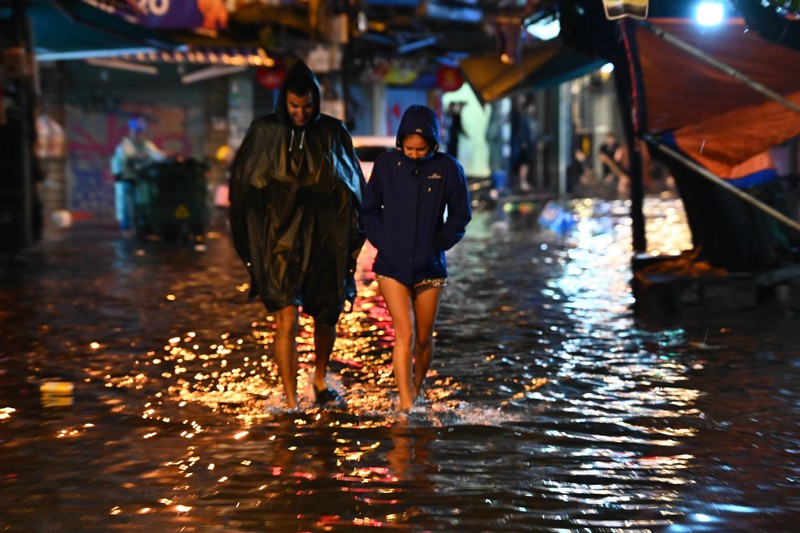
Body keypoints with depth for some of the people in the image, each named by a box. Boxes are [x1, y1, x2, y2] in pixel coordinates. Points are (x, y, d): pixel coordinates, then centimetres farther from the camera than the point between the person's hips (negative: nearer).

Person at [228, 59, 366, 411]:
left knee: (326, 319, 13)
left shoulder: (334, 133, 0)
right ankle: (290, 402, -3)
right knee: (286, 321, -11)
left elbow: (354, 185, 6)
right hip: (282, 241, -2)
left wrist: (352, 237, -1)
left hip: (325, 241, 2)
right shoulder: (264, 132, -2)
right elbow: (241, 182, 6)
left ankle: (320, 380, 39)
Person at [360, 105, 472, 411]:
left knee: (424, 339, 10)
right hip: (392, 265, -1)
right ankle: (405, 405, -10)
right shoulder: (386, 164, -3)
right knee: (405, 334, -11)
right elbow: (370, 210, 8)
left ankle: (417, 391, 35)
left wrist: (439, 244, -3)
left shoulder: (447, 168, -4)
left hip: (430, 267, 1)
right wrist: (382, 242, -3)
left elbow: (460, 214, 6)